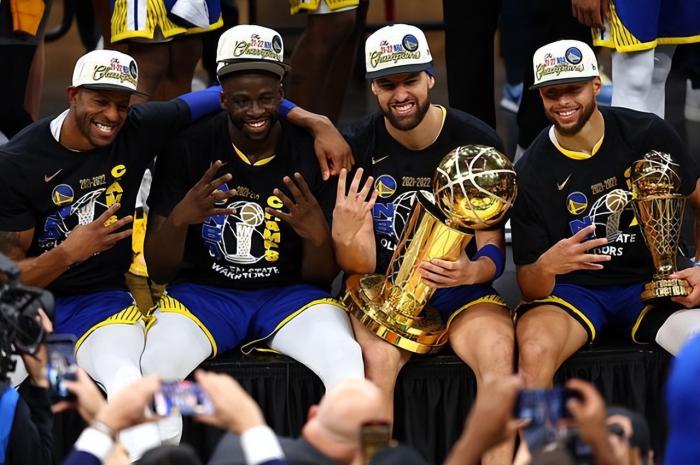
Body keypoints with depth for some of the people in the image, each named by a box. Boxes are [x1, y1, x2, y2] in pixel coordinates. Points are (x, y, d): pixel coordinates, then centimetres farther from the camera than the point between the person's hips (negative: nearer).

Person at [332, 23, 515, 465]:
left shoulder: (478, 141, -4)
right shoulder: (359, 147, -2)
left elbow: (494, 251, -1)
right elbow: (360, 266, -5)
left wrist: (471, 272, -26)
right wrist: (345, 237, -30)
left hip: (462, 286, 0)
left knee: (497, 349, -32)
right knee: (378, 358, -33)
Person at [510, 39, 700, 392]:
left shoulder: (648, 134, -5)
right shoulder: (529, 175, -7)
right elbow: (531, 289, -7)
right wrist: (545, 268, -32)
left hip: (650, 282, 1)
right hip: (572, 289, -1)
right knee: (534, 350, -35)